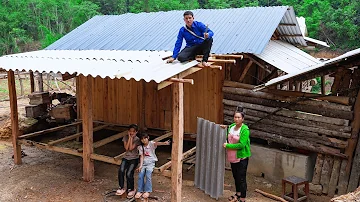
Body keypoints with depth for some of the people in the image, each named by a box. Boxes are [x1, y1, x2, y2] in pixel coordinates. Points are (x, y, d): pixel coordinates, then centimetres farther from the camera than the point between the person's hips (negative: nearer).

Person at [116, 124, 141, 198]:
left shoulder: (137, 139, -7)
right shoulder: (125, 137, 1)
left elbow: (131, 148, -18)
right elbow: (126, 148, -12)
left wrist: (131, 138, -16)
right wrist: (129, 137, -13)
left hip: (134, 159, -3)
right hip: (126, 157, 3)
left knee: (129, 174, -20)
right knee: (121, 171, -23)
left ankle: (131, 189, 2)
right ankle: (121, 188, -6)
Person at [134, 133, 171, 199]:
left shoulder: (151, 143, -5)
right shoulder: (140, 147, 7)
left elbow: (157, 143, -27)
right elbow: (141, 157, 1)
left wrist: (164, 143, -48)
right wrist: (140, 165, -14)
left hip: (151, 162, -3)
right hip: (143, 163, 3)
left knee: (148, 175, -24)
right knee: (140, 175, -18)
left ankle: (147, 191, -15)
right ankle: (140, 191, -8)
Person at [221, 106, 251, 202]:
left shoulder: (245, 130, -18)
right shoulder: (231, 127, 4)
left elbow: (241, 145, -24)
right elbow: (229, 139, 21)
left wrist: (227, 145, -20)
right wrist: (225, 128, 4)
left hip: (242, 158, -7)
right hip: (232, 157, 8)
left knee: (241, 178, 0)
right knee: (235, 176, 20)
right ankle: (238, 194, 38)